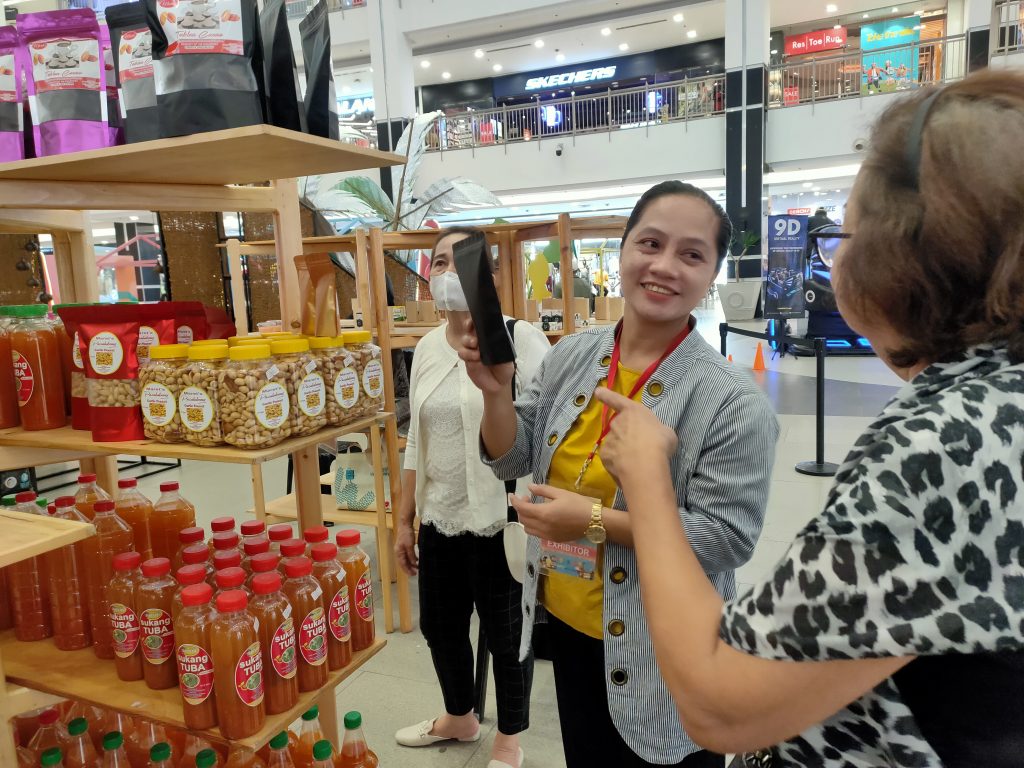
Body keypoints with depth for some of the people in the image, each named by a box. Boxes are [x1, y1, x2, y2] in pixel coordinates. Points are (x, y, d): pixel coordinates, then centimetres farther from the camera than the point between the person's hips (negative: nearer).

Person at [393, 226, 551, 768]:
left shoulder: (520, 339, -13)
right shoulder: (427, 347, 6)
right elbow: (417, 442, 11)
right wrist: (404, 521, 13)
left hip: (501, 521, -6)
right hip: (439, 519, 6)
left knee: (505, 635, 12)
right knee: (439, 625, 22)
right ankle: (459, 718, 50)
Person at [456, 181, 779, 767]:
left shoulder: (734, 403, -21)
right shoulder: (570, 357, -4)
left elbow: (726, 538, -21)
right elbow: (514, 461, 2)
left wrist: (596, 521, -25)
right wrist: (497, 391, -17)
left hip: (665, 653, -5)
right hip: (565, 623, 6)